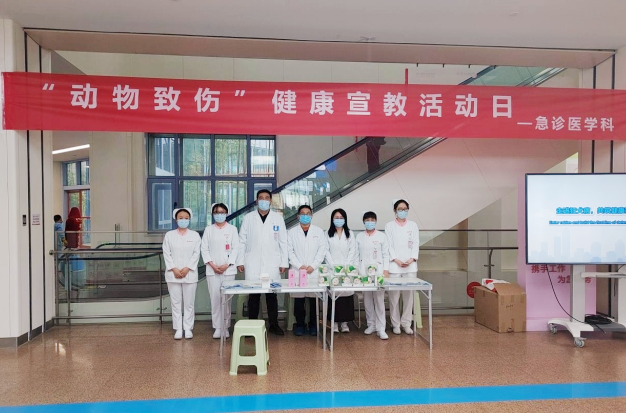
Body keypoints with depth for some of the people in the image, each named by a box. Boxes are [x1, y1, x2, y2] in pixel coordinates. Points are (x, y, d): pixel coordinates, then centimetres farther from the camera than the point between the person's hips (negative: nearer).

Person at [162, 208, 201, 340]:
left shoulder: (195, 235, 6)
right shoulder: (169, 235, 7)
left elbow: (196, 254, -1)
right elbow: (166, 254, 1)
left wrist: (187, 268, -11)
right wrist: (174, 269, -10)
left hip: (190, 274, 0)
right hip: (173, 274, 1)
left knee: (189, 303, 3)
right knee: (176, 302, 4)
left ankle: (188, 328, 12)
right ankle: (178, 329, 11)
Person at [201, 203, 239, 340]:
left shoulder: (232, 229, 6)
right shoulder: (208, 229, 9)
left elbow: (235, 249, 0)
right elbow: (204, 249, 4)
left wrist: (226, 265, -9)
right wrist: (212, 265, -8)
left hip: (228, 269, -1)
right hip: (212, 270, 1)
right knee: (215, 298, -1)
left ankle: (226, 327, 10)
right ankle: (217, 327, 7)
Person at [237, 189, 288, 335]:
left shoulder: (278, 218, 5)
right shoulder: (248, 218, 5)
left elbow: (283, 241, 4)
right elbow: (242, 241, 5)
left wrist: (284, 262, 0)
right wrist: (240, 261, 0)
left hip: (272, 264, 0)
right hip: (253, 263, 0)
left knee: (272, 294, 5)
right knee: (253, 294, 3)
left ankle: (274, 324, 16)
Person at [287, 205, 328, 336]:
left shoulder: (319, 231, 9)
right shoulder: (292, 232, 9)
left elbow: (322, 250, 2)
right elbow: (290, 251, 2)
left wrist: (313, 266, -8)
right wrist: (299, 266, -9)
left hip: (314, 271, 0)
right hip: (297, 271, 0)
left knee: (314, 299, 1)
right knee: (298, 299, 1)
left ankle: (313, 325, 14)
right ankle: (300, 324, 15)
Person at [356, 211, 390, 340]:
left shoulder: (382, 236, 4)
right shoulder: (359, 237, 8)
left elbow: (385, 254, 3)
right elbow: (356, 254, 8)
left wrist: (386, 270, -4)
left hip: (378, 269, -2)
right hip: (363, 270, 2)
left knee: (379, 299, -6)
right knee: (367, 299, 6)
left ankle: (381, 328, -2)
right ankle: (371, 324, 18)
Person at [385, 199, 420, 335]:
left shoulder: (413, 225, 13)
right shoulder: (389, 226, 7)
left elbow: (416, 244, 6)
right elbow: (389, 245, 1)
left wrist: (412, 259, -8)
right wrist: (396, 260, -10)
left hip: (410, 265, 2)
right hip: (394, 265, -2)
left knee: (409, 295, 1)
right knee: (394, 296, -2)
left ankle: (406, 323, 12)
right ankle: (395, 324, 9)